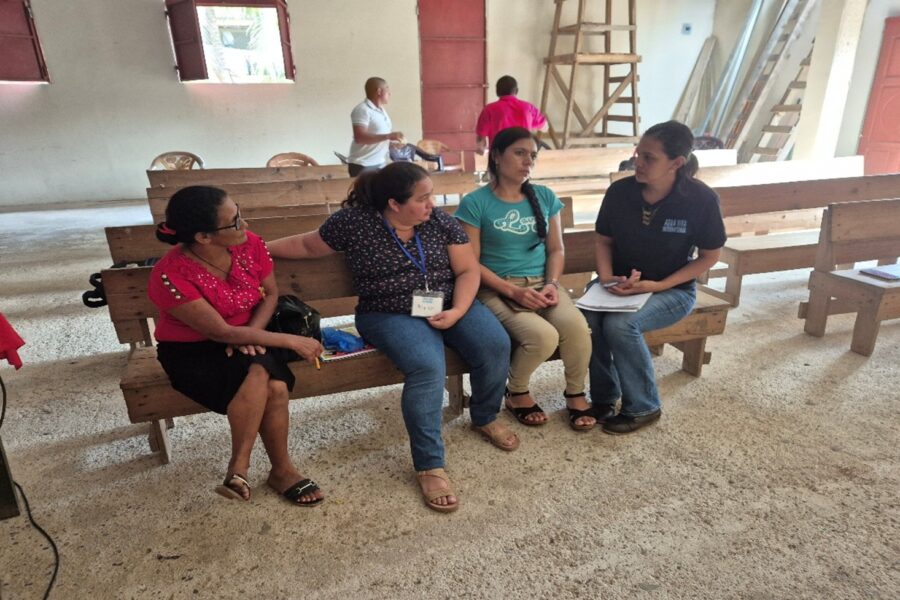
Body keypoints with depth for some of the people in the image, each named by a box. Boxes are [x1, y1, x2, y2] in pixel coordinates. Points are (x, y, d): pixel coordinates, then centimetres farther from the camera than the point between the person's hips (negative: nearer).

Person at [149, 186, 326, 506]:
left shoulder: (250, 244, -13)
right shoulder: (171, 276, -27)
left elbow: (270, 294, 2)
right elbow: (220, 332, -24)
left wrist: (251, 332, -17)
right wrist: (291, 341, -23)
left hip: (245, 338, 4)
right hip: (191, 351, -4)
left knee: (276, 386, -26)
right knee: (258, 373, -33)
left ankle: (238, 467, -5)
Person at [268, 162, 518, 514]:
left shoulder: (442, 222, 2)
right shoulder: (353, 222, -6)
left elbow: (468, 270, 2)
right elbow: (307, 245, 8)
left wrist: (457, 311, -13)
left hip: (450, 306, 4)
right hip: (390, 315, -3)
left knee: (496, 345, -21)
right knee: (427, 366, -34)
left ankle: (485, 418, 9)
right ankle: (429, 466, -16)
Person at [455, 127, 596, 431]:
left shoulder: (545, 197, 10)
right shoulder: (475, 203, -5)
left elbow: (556, 249, 12)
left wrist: (552, 284, -7)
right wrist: (513, 291, -17)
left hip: (541, 283, 4)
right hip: (497, 289, -4)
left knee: (577, 327, -26)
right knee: (543, 336, -30)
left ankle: (576, 394, 3)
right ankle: (516, 392, 3)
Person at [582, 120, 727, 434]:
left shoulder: (701, 199, -15)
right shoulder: (620, 191, -7)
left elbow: (709, 256, -6)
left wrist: (658, 285, -17)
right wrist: (606, 277, -13)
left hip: (673, 290, -3)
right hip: (620, 284, 4)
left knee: (619, 324, -31)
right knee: (585, 317, -27)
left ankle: (643, 407, -6)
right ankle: (603, 397, -2)